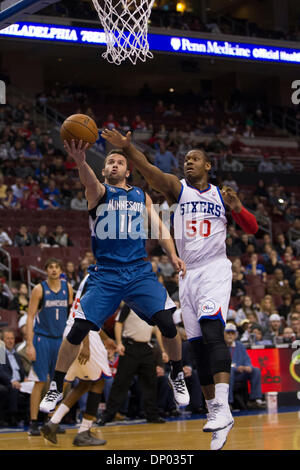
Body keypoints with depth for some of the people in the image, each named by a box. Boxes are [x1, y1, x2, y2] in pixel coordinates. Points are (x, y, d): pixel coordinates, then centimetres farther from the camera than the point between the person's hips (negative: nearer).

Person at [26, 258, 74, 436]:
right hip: (42, 339, -4)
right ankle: (34, 423, 0)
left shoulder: (67, 288, 5)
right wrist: (30, 345, -14)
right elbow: (30, 317, -7)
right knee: (40, 382, -5)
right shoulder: (39, 289, -7)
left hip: (61, 339, 4)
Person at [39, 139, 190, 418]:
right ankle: (55, 388, 6)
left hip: (140, 271, 2)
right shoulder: (98, 191, 5)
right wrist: (80, 162, -44)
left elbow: (159, 228, 12)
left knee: (167, 323, -13)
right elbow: (90, 182, -19)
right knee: (78, 329, -10)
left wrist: (173, 255, -8)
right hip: (105, 273, -2)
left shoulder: (141, 196, 16)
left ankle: (177, 377, 12)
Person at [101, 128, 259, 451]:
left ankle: (223, 408, -33)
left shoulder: (221, 195, 11)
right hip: (188, 273, 2)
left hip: (215, 269, -2)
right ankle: (214, 413, 12)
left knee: (212, 331, -24)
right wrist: (126, 148, -30)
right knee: (197, 346, 2)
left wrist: (237, 208, -9)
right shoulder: (176, 188, 7)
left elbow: (252, 229, 11)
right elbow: (149, 171, -12)